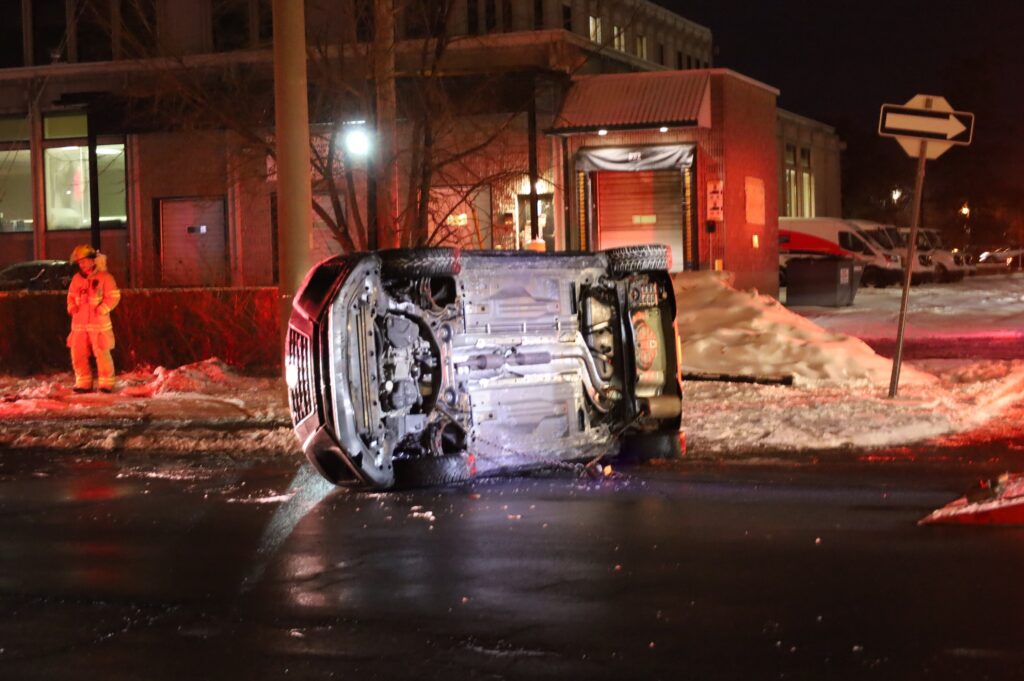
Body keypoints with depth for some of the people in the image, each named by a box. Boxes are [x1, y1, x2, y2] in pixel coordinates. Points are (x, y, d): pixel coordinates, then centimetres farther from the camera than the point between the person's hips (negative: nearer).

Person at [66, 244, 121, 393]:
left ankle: (106, 384, 4)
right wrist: (72, 307, 0)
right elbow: (71, 296, 21)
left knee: (102, 353, -5)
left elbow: (114, 297, -7)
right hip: (79, 324, 5)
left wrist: (101, 310, -17)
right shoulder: (77, 278, 12)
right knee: (78, 354, 5)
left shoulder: (104, 276, -4)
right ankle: (83, 383, 15)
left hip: (99, 323, -5)